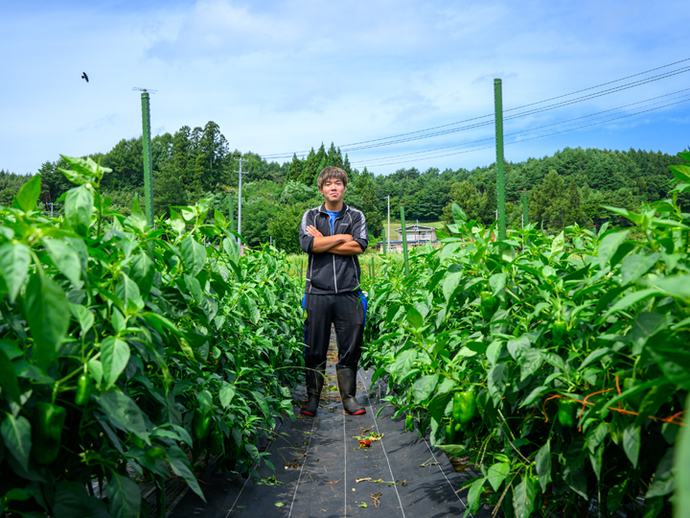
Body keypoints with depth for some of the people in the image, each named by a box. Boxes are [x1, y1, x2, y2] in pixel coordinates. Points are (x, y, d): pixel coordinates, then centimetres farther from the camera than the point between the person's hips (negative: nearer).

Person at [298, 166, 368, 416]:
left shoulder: (356, 216, 13)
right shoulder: (310, 215, 13)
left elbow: (359, 246, -5)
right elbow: (307, 244, -7)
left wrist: (323, 242, -4)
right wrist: (342, 237, -4)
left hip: (348, 292, 0)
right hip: (318, 291, 0)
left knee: (350, 347, 2)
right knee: (314, 349, 3)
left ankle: (349, 397, 15)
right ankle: (312, 398, 15)